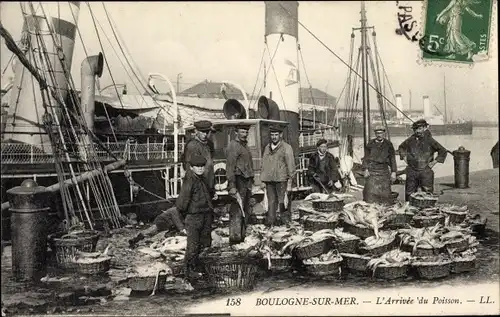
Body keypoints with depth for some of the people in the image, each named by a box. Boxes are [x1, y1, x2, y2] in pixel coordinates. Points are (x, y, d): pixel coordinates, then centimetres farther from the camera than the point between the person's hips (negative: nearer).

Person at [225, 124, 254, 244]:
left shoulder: (245, 146, 18)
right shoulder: (233, 146, -11)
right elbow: (230, 167, -17)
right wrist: (232, 186, -22)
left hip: (247, 181, 9)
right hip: (238, 181, -9)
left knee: (245, 211, 12)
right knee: (237, 211, -10)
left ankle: (242, 235, 19)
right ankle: (235, 237, -8)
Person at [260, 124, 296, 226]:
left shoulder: (286, 148, 2)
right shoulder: (267, 148, 17)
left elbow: (291, 166, -1)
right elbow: (263, 165, 19)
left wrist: (289, 182, -6)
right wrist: (263, 180, 13)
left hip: (281, 180, -4)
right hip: (269, 180, 4)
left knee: (283, 202, -7)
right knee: (271, 202, 2)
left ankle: (286, 220, 0)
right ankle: (270, 222, 5)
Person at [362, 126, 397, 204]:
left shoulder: (388, 144, 6)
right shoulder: (370, 144, 5)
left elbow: (392, 158, 8)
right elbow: (366, 157, 7)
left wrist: (393, 172, 3)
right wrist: (366, 169, -3)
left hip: (384, 171, 1)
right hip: (372, 171, -1)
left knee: (384, 192, 0)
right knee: (371, 192, -7)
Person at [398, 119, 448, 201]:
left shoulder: (429, 140, -3)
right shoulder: (410, 140, 5)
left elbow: (443, 151, 2)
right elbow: (401, 147, 24)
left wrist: (434, 162, -2)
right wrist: (404, 157, 11)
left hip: (425, 172, -3)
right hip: (412, 171, 3)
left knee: (427, 193, -4)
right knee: (409, 193, 7)